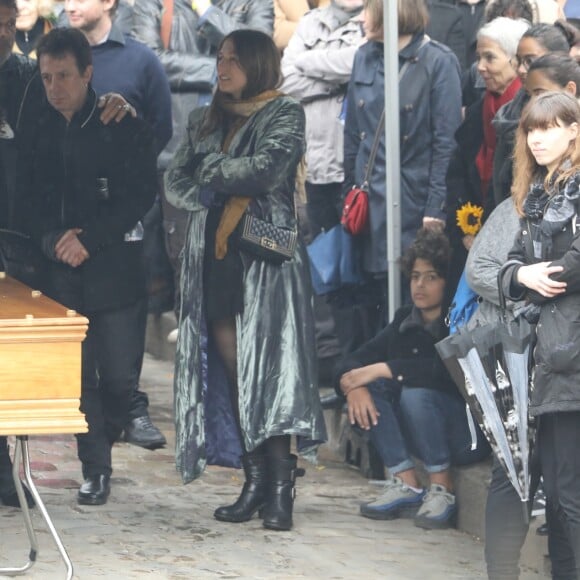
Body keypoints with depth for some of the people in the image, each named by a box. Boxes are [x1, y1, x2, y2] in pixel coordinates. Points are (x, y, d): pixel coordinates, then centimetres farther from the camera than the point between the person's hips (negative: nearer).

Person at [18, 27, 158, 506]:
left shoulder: (123, 127, -3)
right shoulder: (40, 132, 9)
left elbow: (140, 196, -8)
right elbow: (31, 201, 11)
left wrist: (87, 238, -15)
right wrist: (53, 240, -9)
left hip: (114, 271, -3)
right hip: (63, 273, 3)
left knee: (119, 375, -5)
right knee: (78, 375, 2)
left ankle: (104, 441, 20)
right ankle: (96, 471, 9)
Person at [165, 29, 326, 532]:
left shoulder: (284, 114, 1)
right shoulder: (207, 121, 18)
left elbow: (267, 168, -15)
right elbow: (175, 183, 12)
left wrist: (211, 170, -2)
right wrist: (225, 200, -3)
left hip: (266, 255, -6)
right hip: (215, 258, 6)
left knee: (267, 366, -12)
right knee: (232, 368, 1)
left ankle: (280, 486, -13)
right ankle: (255, 479, 3)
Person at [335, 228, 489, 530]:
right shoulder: (405, 322, 5)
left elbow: (446, 371, -32)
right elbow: (354, 362, 0)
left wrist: (381, 369, -28)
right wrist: (354, 386, -24)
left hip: (470, 436, -7)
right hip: (423, 438, 7)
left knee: (416, 392, -32)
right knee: (372, 387, -14)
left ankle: (443, 491, -18)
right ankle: (406, 485, -15)